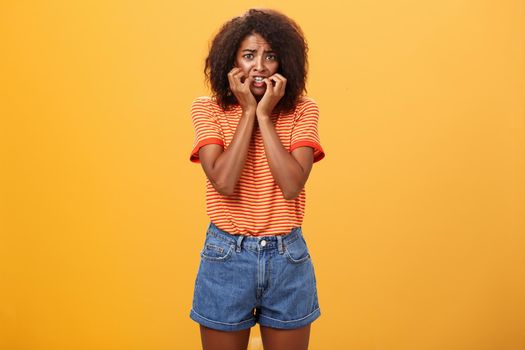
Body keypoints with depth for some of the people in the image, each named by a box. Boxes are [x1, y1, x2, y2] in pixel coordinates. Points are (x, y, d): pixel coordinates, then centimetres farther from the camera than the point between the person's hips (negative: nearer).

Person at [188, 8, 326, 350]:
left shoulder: (302, 110, -3)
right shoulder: (208, 109, -4)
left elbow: (292, 186, -16)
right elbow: (223, 182, -19)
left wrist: (264, 115, -14)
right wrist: (248, 111, -14)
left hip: (288, 258, 1)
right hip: (226, 257, 0)